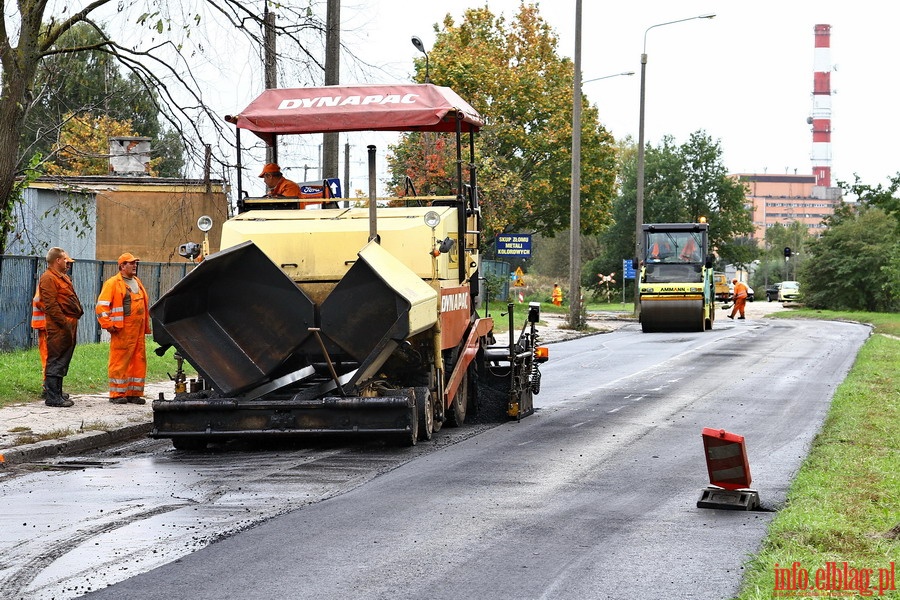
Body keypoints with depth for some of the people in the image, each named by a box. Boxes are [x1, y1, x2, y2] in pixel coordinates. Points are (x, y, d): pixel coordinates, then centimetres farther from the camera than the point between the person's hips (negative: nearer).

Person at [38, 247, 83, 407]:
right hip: (59, 327, -10)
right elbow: (51, 305, -18)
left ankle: (57, 393, 23)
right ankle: (52, 397, -8)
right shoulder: (48, 278, -11)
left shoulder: (63, 277, 22)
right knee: (56, 361, -9)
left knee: (62, 362, 15)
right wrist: (65, 323, -21)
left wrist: (78, 312, 14)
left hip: (69, 325, 10)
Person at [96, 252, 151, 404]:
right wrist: (108, 324, -15)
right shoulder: (113, 283, -4)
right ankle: (117, 394, -2)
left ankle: (134, 393, 13)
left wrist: (146, 326, 21)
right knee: (120, 362, -6)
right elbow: (102, 305, -9)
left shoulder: (137, 282, 21)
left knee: (139, 361, 7)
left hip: (138, 330, 8)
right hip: (122, 330, -8)